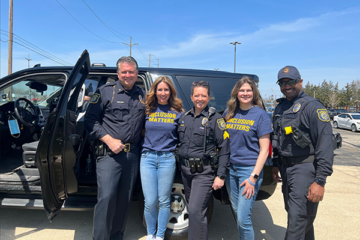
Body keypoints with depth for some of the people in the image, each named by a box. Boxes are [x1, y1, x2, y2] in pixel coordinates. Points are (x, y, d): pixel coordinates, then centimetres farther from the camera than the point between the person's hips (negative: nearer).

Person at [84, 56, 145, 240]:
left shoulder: (141, 95, 12)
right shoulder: (105, 91, 0)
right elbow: (90, 120, -4)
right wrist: (109, 140, -14)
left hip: (132, 155, 4)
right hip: (109, 154, -4)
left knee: (124, 199, 13)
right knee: (106, 197, -8)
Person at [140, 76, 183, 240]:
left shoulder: (177, 112, 4)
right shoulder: (147, 110, 5)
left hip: (167, 159, 0)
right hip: (147, 157, 1)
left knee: (164, 201, 7)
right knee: (150, 201, 2)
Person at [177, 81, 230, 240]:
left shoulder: (215, 118, -8)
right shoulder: (184, 117, 8)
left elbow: (224, 149, -10)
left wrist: (220, 176, -14)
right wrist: (182, 165, 11)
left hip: (204, 171, -6)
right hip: (186, 170, 6)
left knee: (196, 210, -11)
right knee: (191, 208, 17)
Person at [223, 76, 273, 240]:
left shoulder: (260, 114, -6)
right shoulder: (229, 112, 6)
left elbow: (264, 150, -8)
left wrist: (253, 177, -13)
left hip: (249, 169, -4)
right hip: (230, 168, 5)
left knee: (243, 218, -6)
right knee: (237, 213, 15)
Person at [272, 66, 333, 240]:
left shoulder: (313, 107, -12)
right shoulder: (280, 108, 12)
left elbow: (325, 145, -18)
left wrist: (320, 181, -21)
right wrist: (276, 165, 17)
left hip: (305, 168, -8)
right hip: (286, 167, 8)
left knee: (298, 219, -6)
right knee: (292, 212, 19)